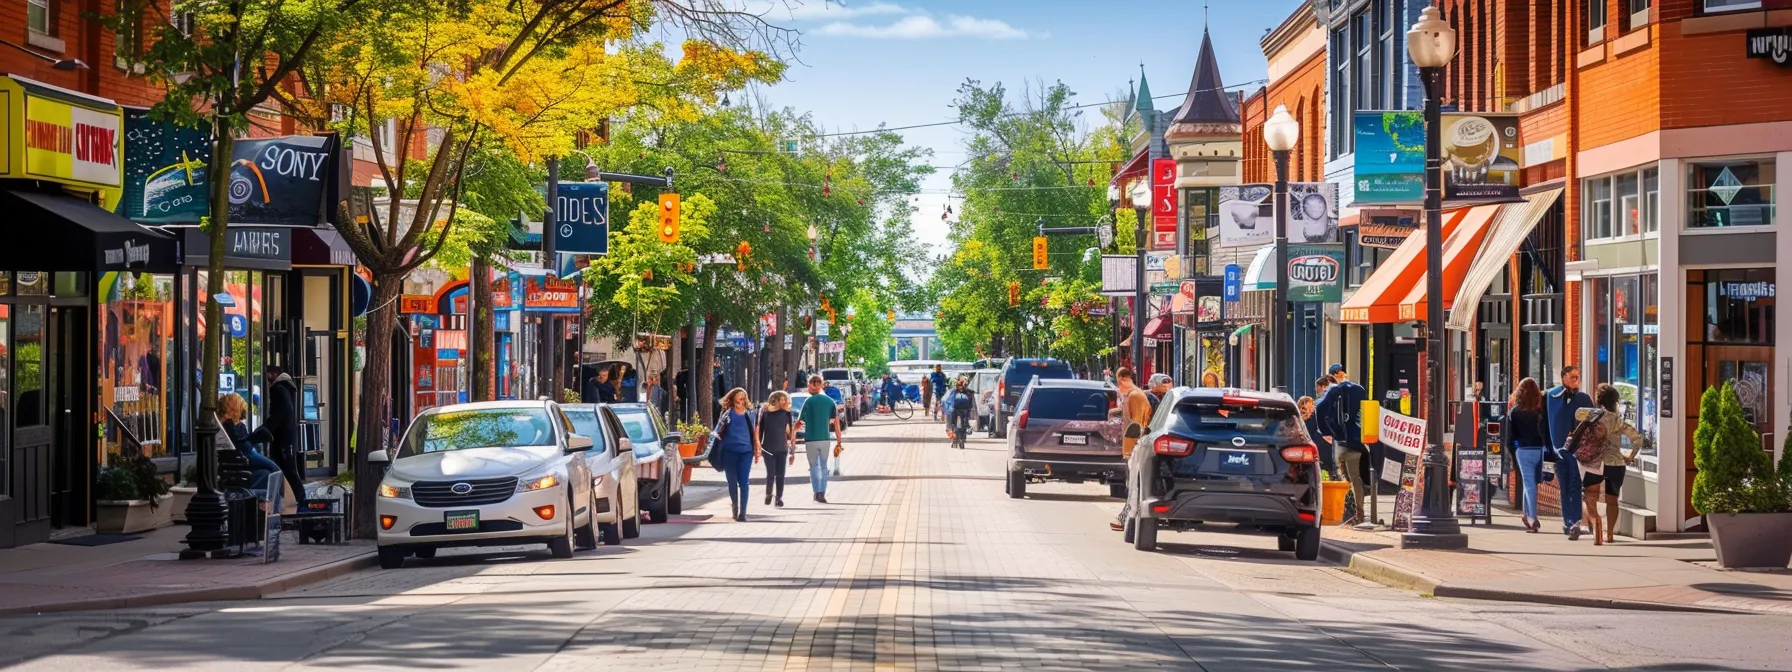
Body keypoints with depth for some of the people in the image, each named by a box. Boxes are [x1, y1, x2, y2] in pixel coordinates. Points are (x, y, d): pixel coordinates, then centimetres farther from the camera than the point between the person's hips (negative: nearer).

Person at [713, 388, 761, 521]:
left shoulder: (750, 414, 10)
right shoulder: (727, 413, 5)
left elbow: (755, 434, 15)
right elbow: (718, 430, 1)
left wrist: (757, 451, 13)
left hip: (746, 451, 0)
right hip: (729, 451, 0)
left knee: (743, 482, -8)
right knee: (732, 482, 9)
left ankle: (743, 512, -7)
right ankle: (734, 505, 31)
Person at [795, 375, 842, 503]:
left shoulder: (809, 401, -7)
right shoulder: (829, 401, 3)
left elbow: (800, 422, -3)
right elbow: (836, 423, 2)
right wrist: (839, 442, 7)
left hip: (811, 439, -3)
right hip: (825, 439, 3)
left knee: (814, 466, 8)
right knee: (824, 466, 13)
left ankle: (817, 492, -3)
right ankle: (822, 494, 8)